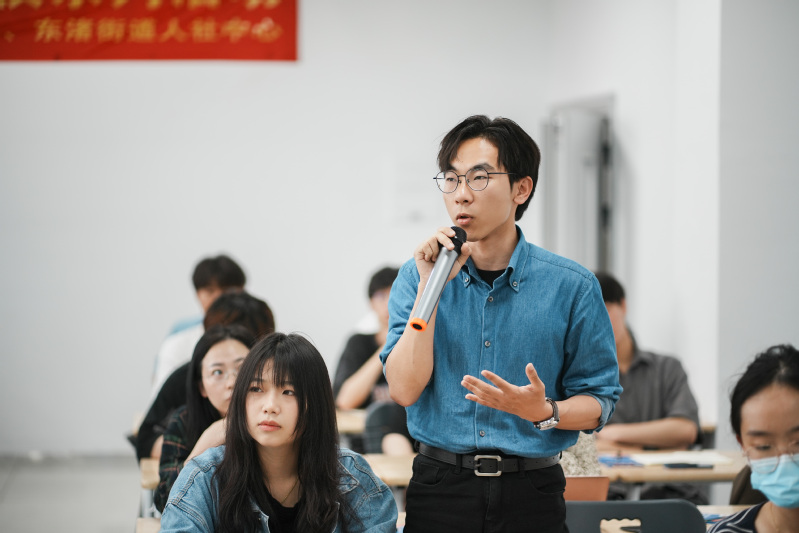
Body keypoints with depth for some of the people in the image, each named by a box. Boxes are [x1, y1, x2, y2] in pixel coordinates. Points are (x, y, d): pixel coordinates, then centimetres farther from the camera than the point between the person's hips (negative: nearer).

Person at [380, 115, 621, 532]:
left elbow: (597, 402, 0)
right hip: (440, 489, 1)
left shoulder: (572, 287, -4)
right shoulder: (418, 275, 2)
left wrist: (545, 411, -20)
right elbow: (404, 389, -9)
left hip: (531, 496, -1)